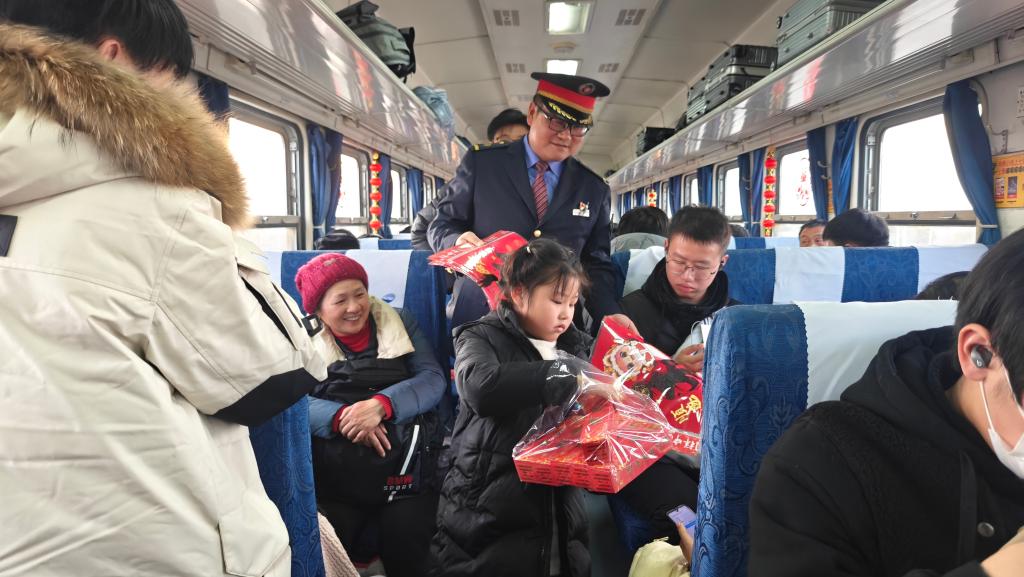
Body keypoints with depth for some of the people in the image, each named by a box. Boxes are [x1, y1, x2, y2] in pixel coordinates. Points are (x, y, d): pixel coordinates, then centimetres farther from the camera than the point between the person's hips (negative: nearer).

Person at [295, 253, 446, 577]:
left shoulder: (400, 323, 13)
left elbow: (433, 379, 0)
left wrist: (381, 405, -18)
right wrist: (342, 416, -22)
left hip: (404, 468, 0)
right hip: (332, 480, 0)